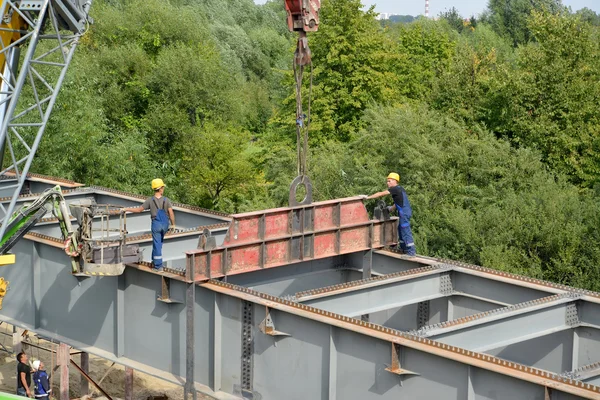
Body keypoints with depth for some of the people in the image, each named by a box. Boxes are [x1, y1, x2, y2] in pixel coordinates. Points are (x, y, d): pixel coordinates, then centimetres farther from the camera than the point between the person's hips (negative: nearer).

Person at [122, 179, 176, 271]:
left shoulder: (150, 200, -9)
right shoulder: (166, 200, -7)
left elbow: (139, 209, -5)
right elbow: (171, 213, -13)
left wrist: (126, 209, 6)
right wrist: (173, 224, -1)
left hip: (156, 224, -2)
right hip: (165, 224, 2)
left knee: (157, 244, 2)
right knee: (159, 242, 23)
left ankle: (158, 266, 2)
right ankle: (155, 260, 30)